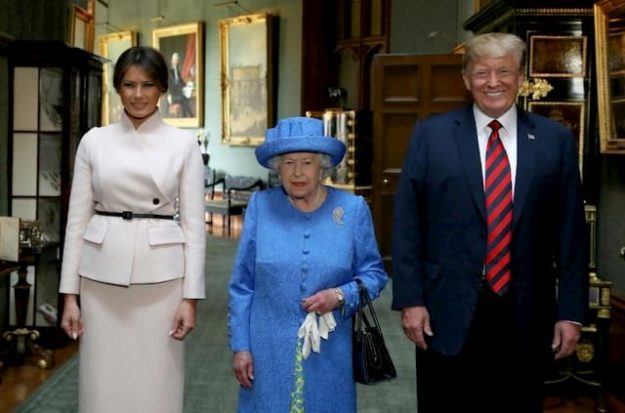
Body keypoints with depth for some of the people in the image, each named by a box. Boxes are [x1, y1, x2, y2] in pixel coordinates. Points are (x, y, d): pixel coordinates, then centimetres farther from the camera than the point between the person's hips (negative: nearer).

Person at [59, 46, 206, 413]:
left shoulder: (184, 143, 0)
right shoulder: (94, 141, 5)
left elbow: (193, 223, -1)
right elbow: (78, 219, 5)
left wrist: (190, 296, -6)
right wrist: (70, 293, 1)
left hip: (160, 277, -1)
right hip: (102, 276, 2)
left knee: (156, 383, 5)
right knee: (103, 382, 8)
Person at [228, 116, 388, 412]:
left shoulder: (353, 209, -2)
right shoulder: (261, 206, -2)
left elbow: (374, 273, 4)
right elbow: (242, 284, 2)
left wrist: (341, 296, -14)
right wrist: (240, 346, 0)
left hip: (329, 352, 0)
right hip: (269, 350, 0)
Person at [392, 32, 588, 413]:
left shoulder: (555, 140, 3)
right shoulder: (431, 135, 0)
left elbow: (571, 231, 4)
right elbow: (407, 224, 0)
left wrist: (571, 311, 1)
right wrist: (410, 300, -5)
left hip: (524, 315, 1)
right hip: (448, 312, -1)